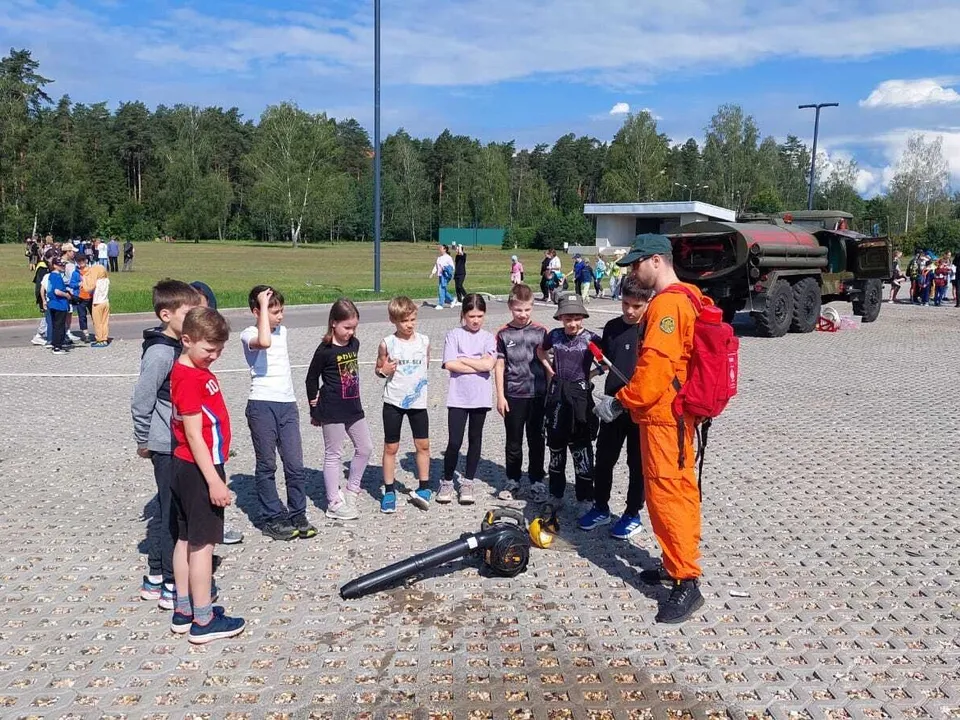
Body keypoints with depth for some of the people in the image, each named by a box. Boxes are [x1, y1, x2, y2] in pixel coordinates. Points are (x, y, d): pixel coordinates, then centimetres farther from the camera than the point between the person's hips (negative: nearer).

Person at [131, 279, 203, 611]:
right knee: (173, 515, 0)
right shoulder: (160, 353, -19)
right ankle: (173, 587, 12)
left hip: (182, 445, 9)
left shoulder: (181, 347, 8)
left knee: (166, 513, 17)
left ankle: (155, 578, 29)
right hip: (168, 448, -9)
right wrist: (143, 442, -7)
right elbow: (141, 402, -17)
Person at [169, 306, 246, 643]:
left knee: (186, 538, 15)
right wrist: (214, 480, -21)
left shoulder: (197, 370, 11)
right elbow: (194, 434, -21)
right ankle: (203, 620, 7)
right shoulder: (189, 378, -19)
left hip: (189, 467, 10)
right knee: (202, 542, -2)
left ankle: (183, 611, 25)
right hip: (199, 469, -10)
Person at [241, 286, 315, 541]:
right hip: (262, 405, -6)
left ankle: (297, 515, 16)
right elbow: (264, 342, -32)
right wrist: (264, 305, -23)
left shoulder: (282, 331, 15)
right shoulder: (249, 334, -7)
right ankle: (272, 519, 13)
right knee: (267, 465, 4)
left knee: (295, 464, 4)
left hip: (288, 403, 6)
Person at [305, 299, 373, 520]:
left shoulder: (354, 344, 5)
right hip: (332, 410, -7)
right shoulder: (325, 350, -14)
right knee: (334, 455, 2)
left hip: (353, 407, 7)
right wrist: (315, 408, -3)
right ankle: (334, 503, 10)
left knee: (365, 448, 11)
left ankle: (351, 491, 27)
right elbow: (312, 379, -7)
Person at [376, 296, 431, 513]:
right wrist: (383, 371, -16)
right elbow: (378, 369, 4)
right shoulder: (387, 344, -6)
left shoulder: (423, 341, -1)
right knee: (390, 447, 6)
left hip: (418, 400, 2)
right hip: (393, 401, -2)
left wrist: (422, 381, 1)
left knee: (423, 444, 7)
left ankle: (423, 487, 22)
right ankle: (389, 491, 17)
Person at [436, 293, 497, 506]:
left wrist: (462, 359, -8)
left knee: (475, 440, 10)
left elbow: (489, 364, -10)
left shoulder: (488, 337, 5)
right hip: (458, 396, -2)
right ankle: (447, 482, 14)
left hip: (480, 397, 2)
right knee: (454, 442, -5)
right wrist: (478, 365, -9)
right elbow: (450, 364, -11)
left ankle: (467, 482, 23)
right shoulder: (454, 335, 1)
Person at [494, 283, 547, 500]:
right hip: (513, 395, -1)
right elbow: (499, 366, 0)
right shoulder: (504, 334, -1)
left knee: (536, 440, 10)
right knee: (513, 441, 8)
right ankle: (513, 480, 20)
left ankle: (537, 479, 22)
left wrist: (551, 391, 5)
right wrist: (500, 396, -3)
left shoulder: (540, 331, 1)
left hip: (538, 394, 1)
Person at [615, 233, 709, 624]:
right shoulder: (685, 299, 14)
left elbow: (655, 367, -25)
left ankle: (686, 583, -3)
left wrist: (623, 400, -13)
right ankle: (678, 564, 29)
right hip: (678, 412, 11)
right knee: (680, 489, 17)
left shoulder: (666, 304, -18)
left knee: (666, 493, -7)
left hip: (662, 415, -11)